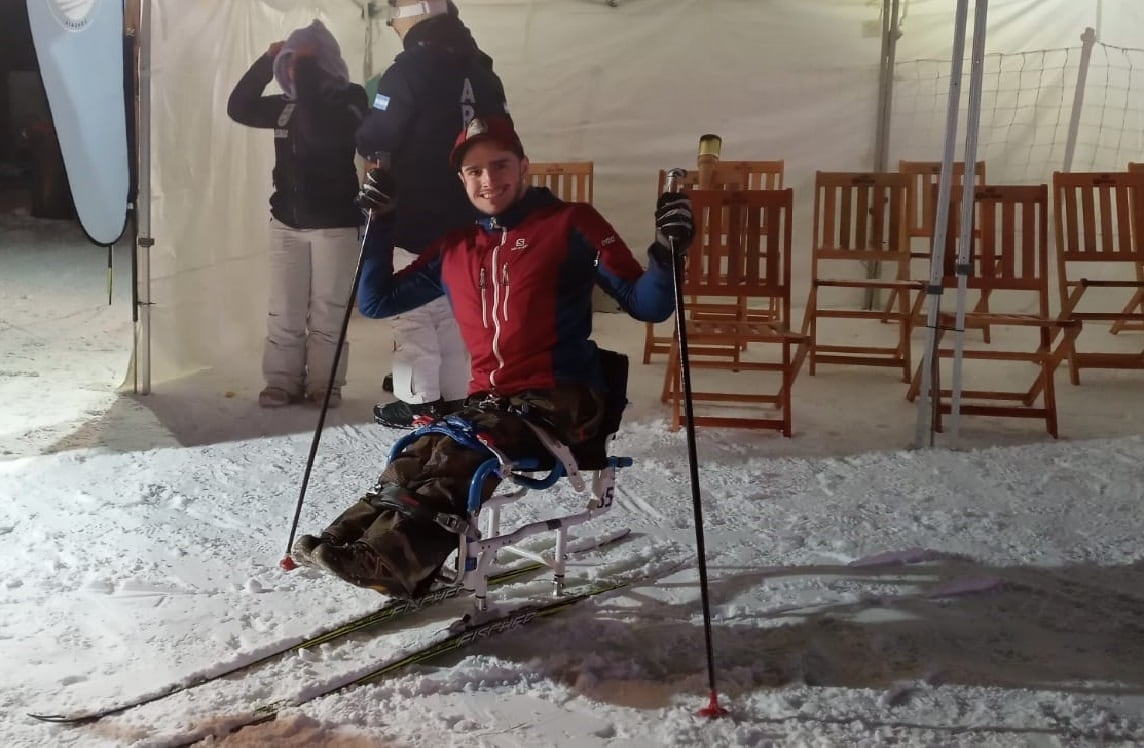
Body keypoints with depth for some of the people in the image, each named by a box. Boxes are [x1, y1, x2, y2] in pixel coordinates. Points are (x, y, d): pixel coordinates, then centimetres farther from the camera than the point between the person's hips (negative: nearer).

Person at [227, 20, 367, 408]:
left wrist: (306, 71, -21)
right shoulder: (286, 106, 9)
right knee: (283, 310, 5)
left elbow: (318, 131, -27)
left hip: (335, 224, -5)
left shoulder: (349, 102, -9)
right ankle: (282, 381, 11)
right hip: (286, 222, 5)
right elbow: (239, 108, 7)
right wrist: (267, 61, -2)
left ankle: (325, 383, 7)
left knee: (328, 311, 0)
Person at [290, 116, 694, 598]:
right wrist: (378, 226, 11)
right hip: (489, 397, 5)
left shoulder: (570, 225, 0)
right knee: (421, 453, -25)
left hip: (562, 399, -5)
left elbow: (644, 305, -3)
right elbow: (377, 302, 21)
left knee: (460, 448, -31)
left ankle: (393, 557, -48)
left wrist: (665, 255, -23)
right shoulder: (454, 249, 15)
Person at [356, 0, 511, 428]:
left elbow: (374, 141, -15)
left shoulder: (408, 71, -15)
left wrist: (369, 143, 7)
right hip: (466, 215, 7)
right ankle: (453, 397, 20)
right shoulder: (481, 70, 8)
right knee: (454, 306, 15)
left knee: (415, 310, 1)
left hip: (416, 217, -7)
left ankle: (419, 403, 5)